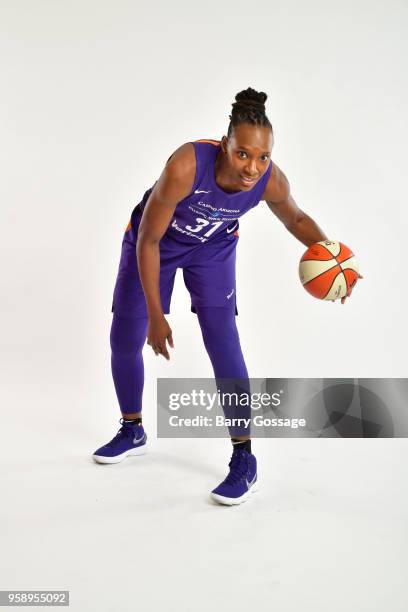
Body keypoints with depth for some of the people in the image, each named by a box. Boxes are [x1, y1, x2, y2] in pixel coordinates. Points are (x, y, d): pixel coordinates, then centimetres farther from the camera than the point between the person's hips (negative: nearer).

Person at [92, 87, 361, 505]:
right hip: (154, 241, 0)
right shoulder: (186, 165, -40)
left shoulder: (271, 182, -29)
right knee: (124, 341, 6)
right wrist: (155, 315, -28)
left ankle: (244, 461, -3)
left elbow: (295, 219, -4)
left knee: (221, 340, -15)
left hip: (212, 249, 1)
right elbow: (147, 241, -29)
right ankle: (132, 432, 32)